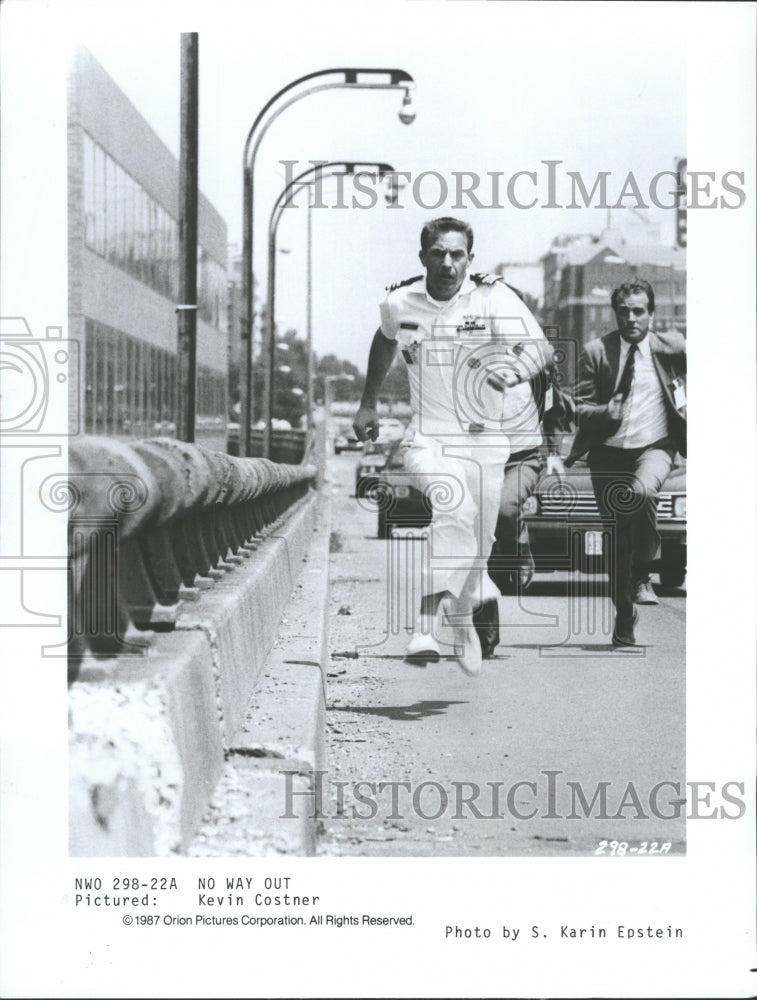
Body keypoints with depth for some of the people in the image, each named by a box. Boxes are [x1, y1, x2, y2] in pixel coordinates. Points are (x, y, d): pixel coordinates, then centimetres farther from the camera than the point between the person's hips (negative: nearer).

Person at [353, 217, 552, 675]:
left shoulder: (494, 297, -11)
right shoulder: (399, 303, -1)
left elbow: (541, 347, -23)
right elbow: (386, 342, 22)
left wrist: (515, 371, -44)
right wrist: (369, 403, 28)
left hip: (487, 440, 1)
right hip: (429, 439, -1)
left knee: (476, 548, 4)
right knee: (456, 508, -31)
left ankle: (464, 616, 35)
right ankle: (426, 629, -36)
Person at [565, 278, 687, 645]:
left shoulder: (670, 346, 0)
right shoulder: (596, 352, -2)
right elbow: (581, 407, -1)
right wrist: (605, 411, -22)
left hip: (654, 446, -1)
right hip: (609, 452, 2)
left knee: (642, 492, -34)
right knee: (618, 536, 5)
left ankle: (641, 576, -12)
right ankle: (624, 619, 22)